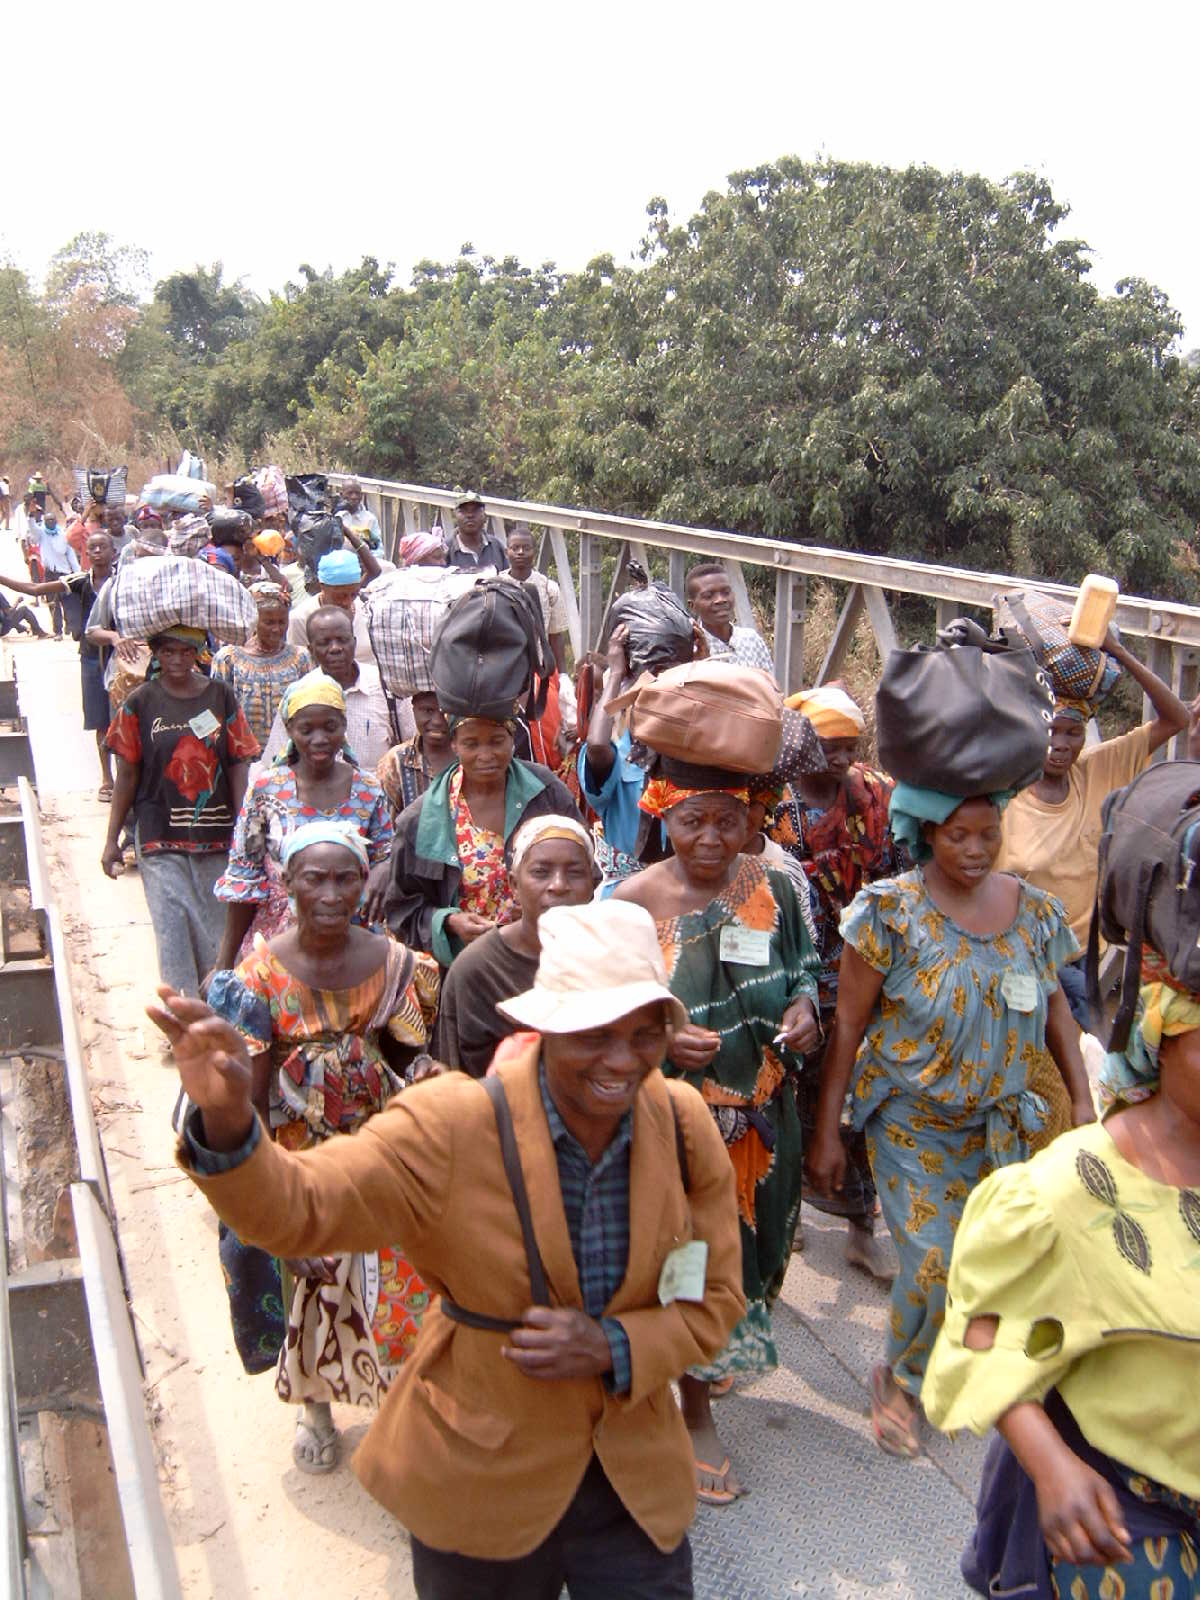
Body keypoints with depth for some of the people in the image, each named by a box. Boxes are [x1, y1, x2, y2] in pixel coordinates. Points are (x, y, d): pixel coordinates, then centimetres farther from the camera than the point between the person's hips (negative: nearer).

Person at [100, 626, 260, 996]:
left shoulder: (221, 697, 2)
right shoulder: (140, 703, 0)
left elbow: (238, 768, 1)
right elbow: (127, 775, 4)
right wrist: (112, 840, 3)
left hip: (216, 836, 1)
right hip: (161, 840, -1)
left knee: (217, 928, 11)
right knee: (173, 928, -5)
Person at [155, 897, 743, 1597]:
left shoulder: (687, 1125, -12)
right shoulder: (453, 1126, -22)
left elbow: (716, 1301, -3)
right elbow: (295, 1207, -26)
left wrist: (613, 1349, -21)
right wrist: (227, 1119, -46)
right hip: (481, 1486, -2)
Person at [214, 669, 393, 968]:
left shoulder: (368, 790, 0)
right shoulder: (265, 790, -4)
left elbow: (387, 856, 8)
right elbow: (242, 879, 0)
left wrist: (385, 871, -17)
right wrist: (224, 965, 2)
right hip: (275, 943, -1)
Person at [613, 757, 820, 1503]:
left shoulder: (775, 890, -5)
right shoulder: (631, 903, -15)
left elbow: (804, 971, 10)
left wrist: (803, 1008, -12)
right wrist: (661, 1039, -26)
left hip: (764, 1115, 5)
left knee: (750, 1246, 22)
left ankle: (710, 1359, 53)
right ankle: (697, 1411, 32)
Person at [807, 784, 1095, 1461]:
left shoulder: (1033, 911, -2)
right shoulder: (891, 911, -14)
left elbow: (1055, 1004, 12)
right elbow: (849, 1025, -9)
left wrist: (1083, 1099, 3)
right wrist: (827, 1131, -7)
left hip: (1000, 1124, 4)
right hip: (911, 1122, -4)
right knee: (934, 1264, -9)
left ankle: (906, 1378, 36)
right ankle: (901, 1380, 24)